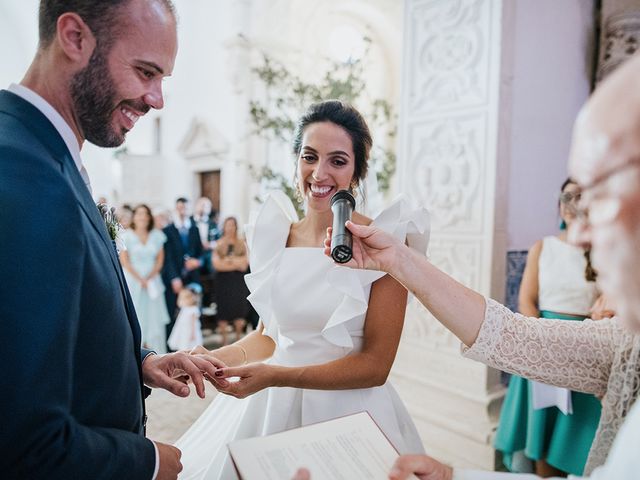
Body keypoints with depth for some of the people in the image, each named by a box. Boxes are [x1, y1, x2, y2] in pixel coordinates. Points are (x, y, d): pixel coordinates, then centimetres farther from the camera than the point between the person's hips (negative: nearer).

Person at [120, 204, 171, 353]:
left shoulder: (157, 235, 8)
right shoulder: (126, 236, 0)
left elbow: (160, 260, 7)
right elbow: (124, 261, -4)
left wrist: (149, 278, -4)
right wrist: (140, 279, -8)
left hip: (153, 280, 2)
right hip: (133, 282, -2)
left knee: (155, 317, 0)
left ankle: (156, 354, 6)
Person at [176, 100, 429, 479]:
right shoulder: (273, 236, -1)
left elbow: (375, 365, -14)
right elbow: (268, 334, 8)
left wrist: (275, 376, -22)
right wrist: (213, 359, -9)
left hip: (346, 412, -4)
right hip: (269, 407, 5)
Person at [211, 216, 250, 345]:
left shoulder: (242, 243, 8)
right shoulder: (218, 244, 4)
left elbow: (245, 262, -1)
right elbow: (216, 264, -6)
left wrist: (228, 260, -10)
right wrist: (236, 264, -9)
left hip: (239, 281, 1)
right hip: (223, 281, -1)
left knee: (239, 310, 0)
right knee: (223, 310, -1)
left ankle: (238, 338, 16)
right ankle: (224, 341, 9)